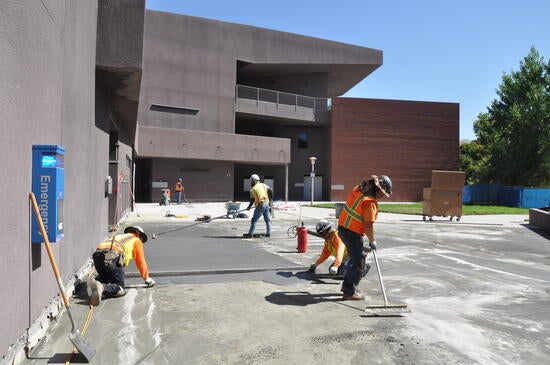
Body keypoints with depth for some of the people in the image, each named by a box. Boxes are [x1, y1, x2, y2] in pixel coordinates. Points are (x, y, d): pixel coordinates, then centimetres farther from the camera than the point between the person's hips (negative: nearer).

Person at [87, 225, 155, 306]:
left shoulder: (118, 237, 41)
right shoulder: (137, 241, 23)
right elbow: (141, 262, 20)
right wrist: (147, 279, 33)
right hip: (112, 258, -7)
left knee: (105, 278, 31)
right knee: (120, 289, -3)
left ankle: (95, 281, -1)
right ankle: (101, 288, -32)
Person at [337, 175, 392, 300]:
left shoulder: (358, 189, 4)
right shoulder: (370, 202, -22)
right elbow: (368, 226, -24)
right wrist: (372, 241, -8)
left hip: (343, 227, 9)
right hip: (353, 233, -9)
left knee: (355, 258, 24)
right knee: (358, 263, 4)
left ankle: (347, 285, 35)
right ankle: (350, 292, 13)